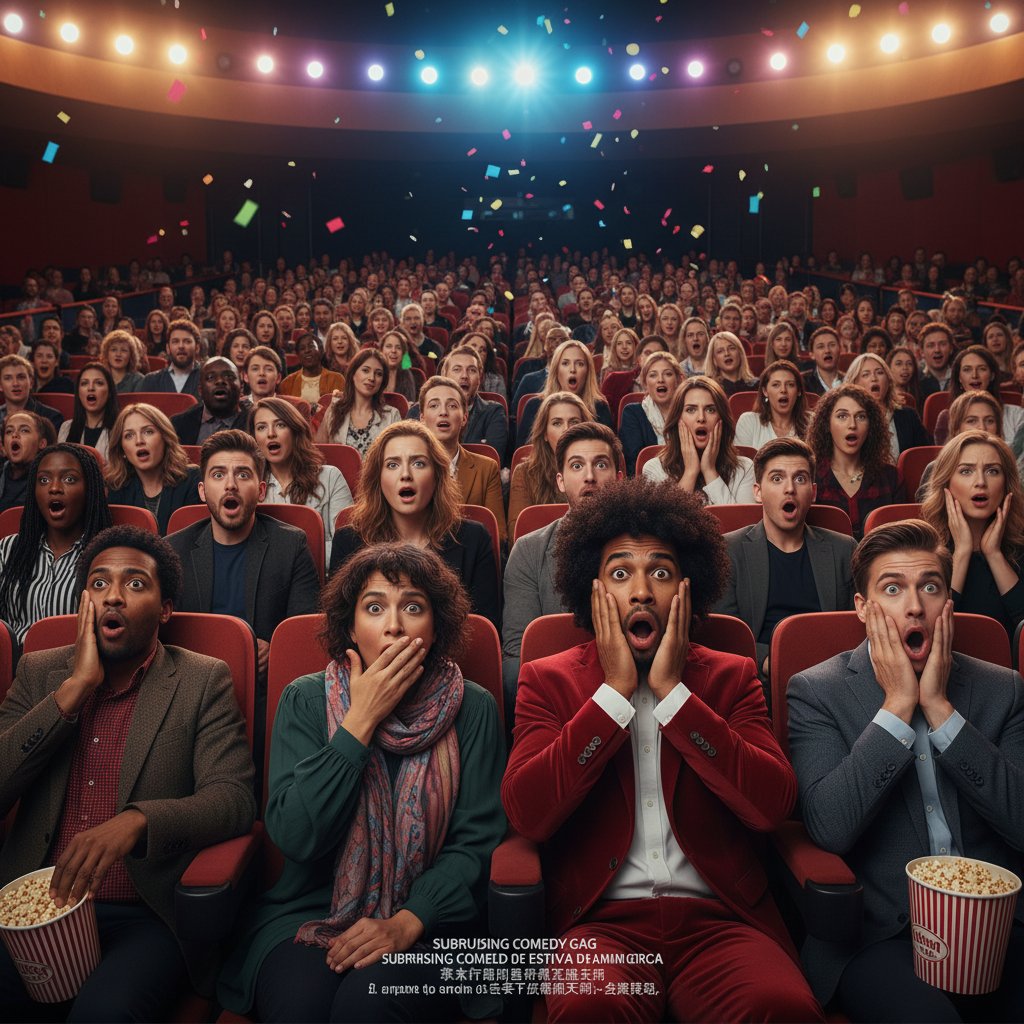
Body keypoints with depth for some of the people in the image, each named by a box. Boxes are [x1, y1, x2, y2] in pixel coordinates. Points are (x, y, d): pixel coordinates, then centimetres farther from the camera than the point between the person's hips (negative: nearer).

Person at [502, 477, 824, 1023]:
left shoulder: (730, 677, 10)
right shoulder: (548, 680, 7)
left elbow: (772, 807, -6)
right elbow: (526, 814, -9)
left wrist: (671, 689, -9)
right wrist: (615, 690, -9)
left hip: (718, 917, 2)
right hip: (602, 920, -1)